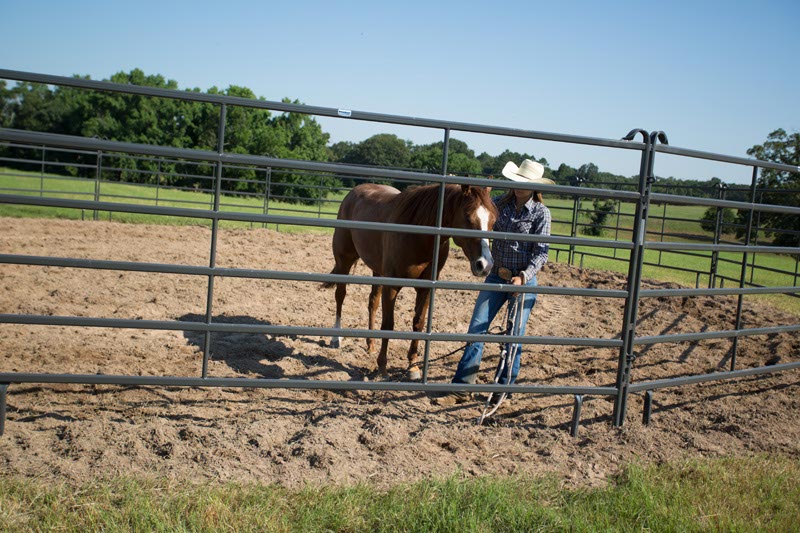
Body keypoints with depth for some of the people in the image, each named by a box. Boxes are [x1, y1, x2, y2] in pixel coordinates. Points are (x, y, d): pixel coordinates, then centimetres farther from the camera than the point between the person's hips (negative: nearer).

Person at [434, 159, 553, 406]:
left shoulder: (541, 213, -6)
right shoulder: (501, 204, 4)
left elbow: (541, 252, -9)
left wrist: (523, 276, -22)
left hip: (523, 281, -4)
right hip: (496, 277, 4)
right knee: (476, 329, -1)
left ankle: (504, 389, 20)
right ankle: (461, 388, 3)